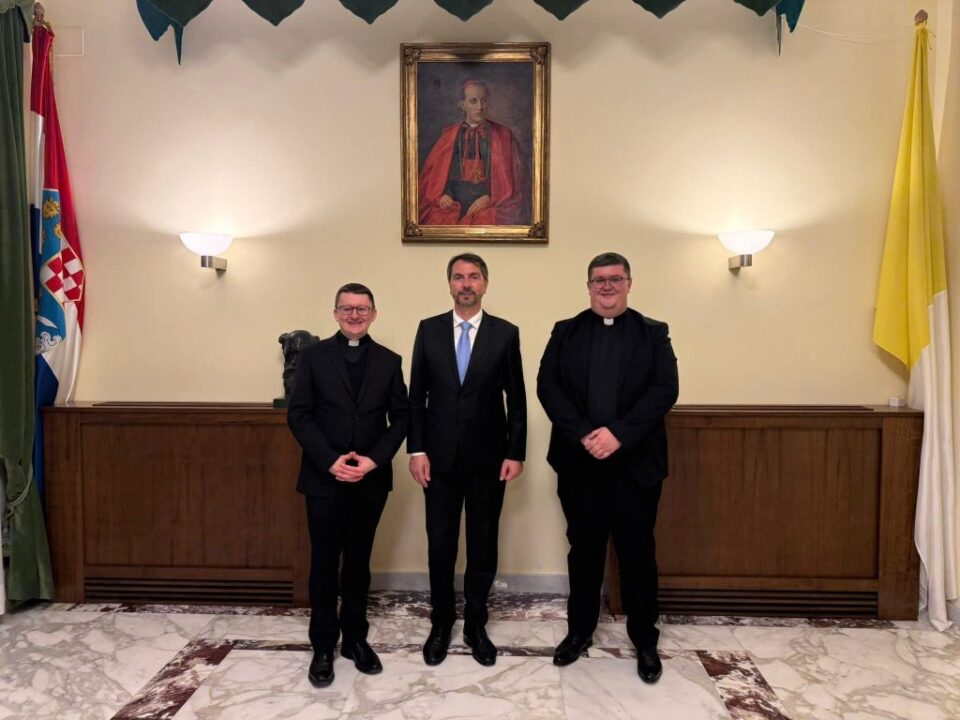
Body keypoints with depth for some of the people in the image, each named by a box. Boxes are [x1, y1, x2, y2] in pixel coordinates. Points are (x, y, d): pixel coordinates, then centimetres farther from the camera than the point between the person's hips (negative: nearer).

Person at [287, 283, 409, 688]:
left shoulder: (388, 361, 5)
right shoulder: (314, 356, 1)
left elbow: (401, 417, 1)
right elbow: (298, 415, -5)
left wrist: (374, 460, -12)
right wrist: (330, 461, -15)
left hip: (371, 480, 2)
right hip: (324, 478, -1)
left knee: (358, 563, 14)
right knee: (324, 564, 9)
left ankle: (355, 639, 30)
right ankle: (323, 646, 25)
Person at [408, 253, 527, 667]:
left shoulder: (506, 333, 0)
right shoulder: (429, 329, 3)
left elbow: (516, 399, 0)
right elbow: (416, 395, 2)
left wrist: (515, 453, -4)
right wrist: (416, 450, -4)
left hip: (487, 457, 0)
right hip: (440, 456, 1)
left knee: (484, 544, 11)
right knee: (440, 544, 11)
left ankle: (476, 625, 31)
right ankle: (441, 624, 31)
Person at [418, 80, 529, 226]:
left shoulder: (503, 136, 12)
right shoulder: (448, 136, 16)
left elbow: (513, 177, 6)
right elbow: (433, 172, 14)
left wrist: (490, 198, -10)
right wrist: (440, 196, -7)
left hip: (490, 209, -1)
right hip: (452, 207, 1)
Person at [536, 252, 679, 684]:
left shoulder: (653, 334, 4)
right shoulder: (565, 333, 7)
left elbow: (665, 390, -8)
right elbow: (547, 386, -4)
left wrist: (619, 434, -19)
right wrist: (584, 435, -17)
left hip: (635, 463, -1)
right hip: (579, 462, 1)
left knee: (637, 553, 10)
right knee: (583, 550, 14)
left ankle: (644, 640, 29)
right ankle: (580, 630, 32)